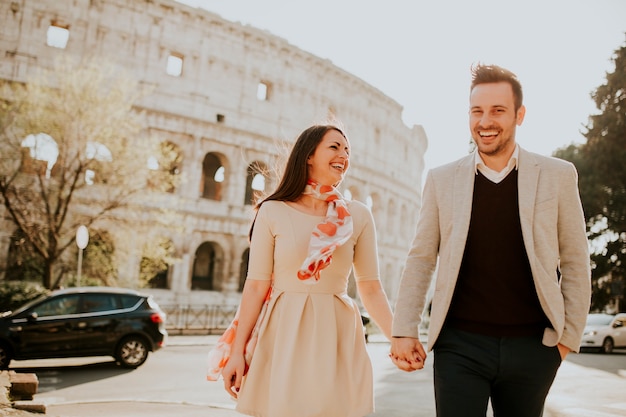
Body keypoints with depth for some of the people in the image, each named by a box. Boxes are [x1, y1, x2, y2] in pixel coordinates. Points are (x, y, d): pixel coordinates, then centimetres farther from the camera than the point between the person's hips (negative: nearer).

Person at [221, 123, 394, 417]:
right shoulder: (273, 212, -2)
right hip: (285, 336, -1)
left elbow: (370, 288, 4)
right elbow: (256, 286, -1)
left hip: (337, 337, 2)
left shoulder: (359, 215, 4)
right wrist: (237, 351, -4)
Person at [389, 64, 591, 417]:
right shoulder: (442, 179, 2)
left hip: (531, 346, 1)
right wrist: (404, 331, 0)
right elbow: (421, 259, 3)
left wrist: (569, 336, 1)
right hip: (459, 344, 0)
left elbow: (575, 264, 4)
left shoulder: (558, 176, 1)